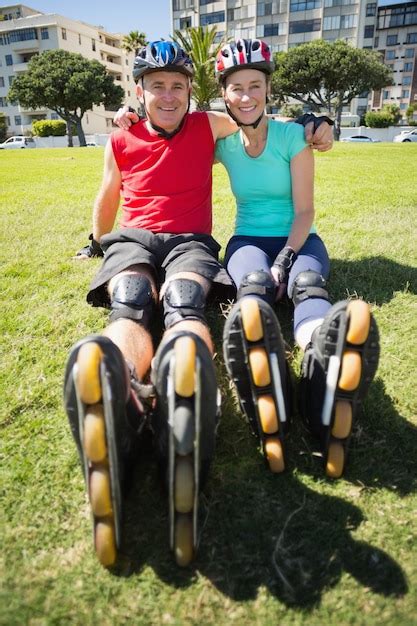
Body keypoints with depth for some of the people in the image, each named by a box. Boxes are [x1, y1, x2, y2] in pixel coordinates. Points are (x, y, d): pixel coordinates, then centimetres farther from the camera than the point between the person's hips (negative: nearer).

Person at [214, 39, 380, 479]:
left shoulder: (292, 136, 0)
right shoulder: (223, 142, 6)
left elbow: (304, 210, -4)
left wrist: (286, 257, -19)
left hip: (298, 240, 0)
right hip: (249, 239, 0)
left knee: (308, 285, -35)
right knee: (253, 285, -36)